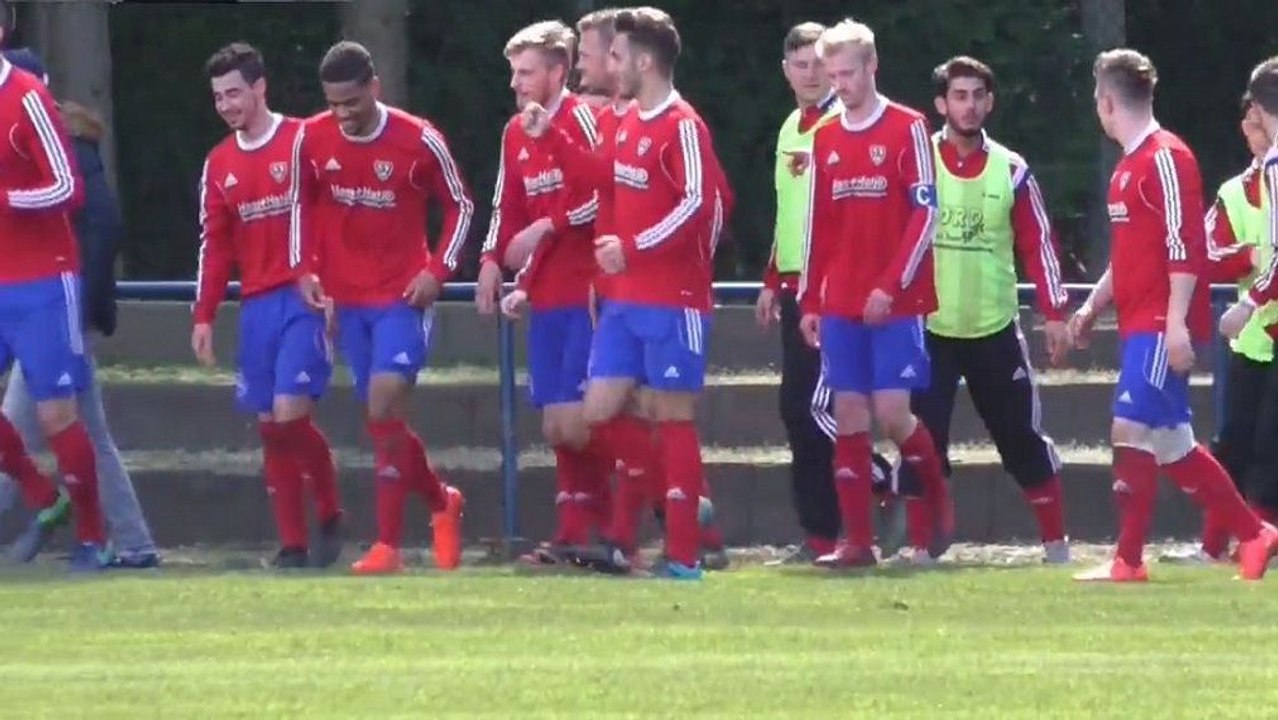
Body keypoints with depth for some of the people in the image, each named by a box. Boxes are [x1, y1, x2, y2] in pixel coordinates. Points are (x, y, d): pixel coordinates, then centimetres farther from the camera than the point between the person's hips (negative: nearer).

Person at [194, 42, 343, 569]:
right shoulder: (219, 164, 12)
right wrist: (204, 317, 9)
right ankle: (292, 543, 8)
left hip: (302, 298, -6)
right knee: (270, 425, 3)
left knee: (291, 413, -15)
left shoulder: (302, 142, -5)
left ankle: (330, 517, 5)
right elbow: (215, 245, 14)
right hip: (256, 307, 6)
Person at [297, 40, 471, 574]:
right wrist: (306, 269, 4)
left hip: (403, 296, -5)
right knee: (382, 419, 8)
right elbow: (304, 205, 15)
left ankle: (388, 544, -12)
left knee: (385, 410, -16)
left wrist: (438, 271, -8)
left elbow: (460, 205, 1)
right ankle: (442, 502, 33)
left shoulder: (418, 140, -11)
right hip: (348, 299, 5)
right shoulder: (313, 139, -1)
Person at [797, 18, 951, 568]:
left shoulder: (907, 129, -4)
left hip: (896, 302, -5)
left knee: (892, 412, -11)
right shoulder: (825, 140, 12)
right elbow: (816, 227, 15)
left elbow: (926, 213, -8)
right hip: (840, 305, 5)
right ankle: (857, 540, 3)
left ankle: (936, 501, 15)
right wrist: (809, 303, 10)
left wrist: (891, 286, -14)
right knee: (848, 415, 1)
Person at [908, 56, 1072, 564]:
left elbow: (1038, 245, 6)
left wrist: (1054, 314, 1)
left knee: (1022, 436, 7)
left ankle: (1056, 541, 16)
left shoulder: (1011, 171, 3)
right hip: (931, 328, -1)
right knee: (923, 439, -9)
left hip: (995, 330, 1)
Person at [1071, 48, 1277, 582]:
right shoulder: (1130, 165, 17)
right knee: (1170, 443, 10)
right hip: (1139, 324, 10)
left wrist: (1176, 323, -22)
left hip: (1162, 326, -10)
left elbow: (1185, 245, -18)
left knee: (1132, 429, -12)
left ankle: (1128, 560, -11)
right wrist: (1093, 306, 23)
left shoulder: (1166, 158, -12)